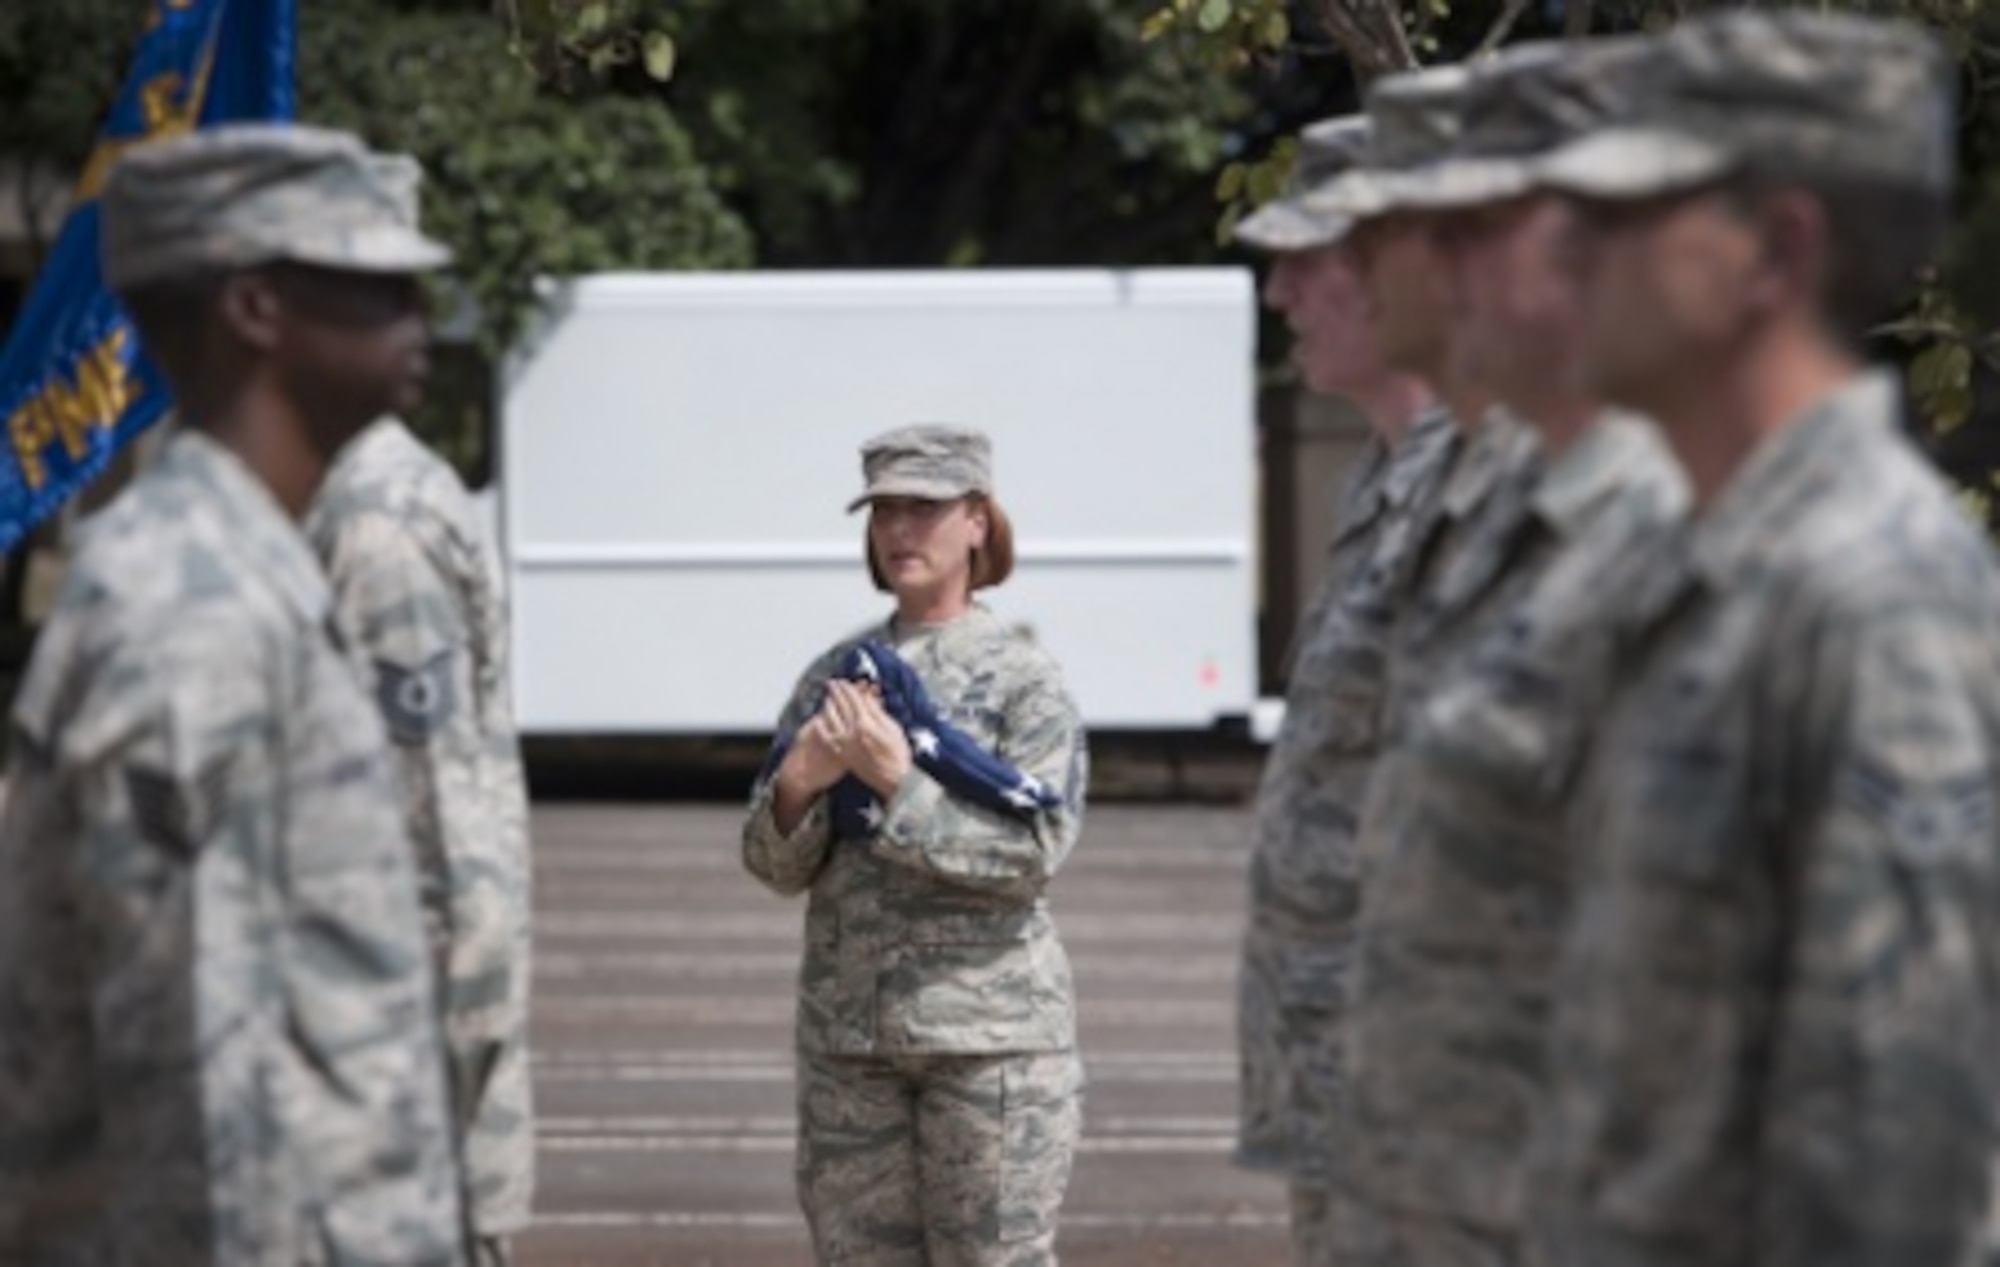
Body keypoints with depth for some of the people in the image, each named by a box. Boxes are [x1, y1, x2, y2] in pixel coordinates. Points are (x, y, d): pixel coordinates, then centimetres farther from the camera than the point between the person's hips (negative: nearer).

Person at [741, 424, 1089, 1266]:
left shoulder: (1023, 678, -1)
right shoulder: (834, 678, 10)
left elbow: (1035, 852, -12)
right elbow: (775, 865, 7)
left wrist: (900, 784, -19)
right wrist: (799, 784, -14)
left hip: (989, 1025, -4)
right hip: (848, 1027, 5)